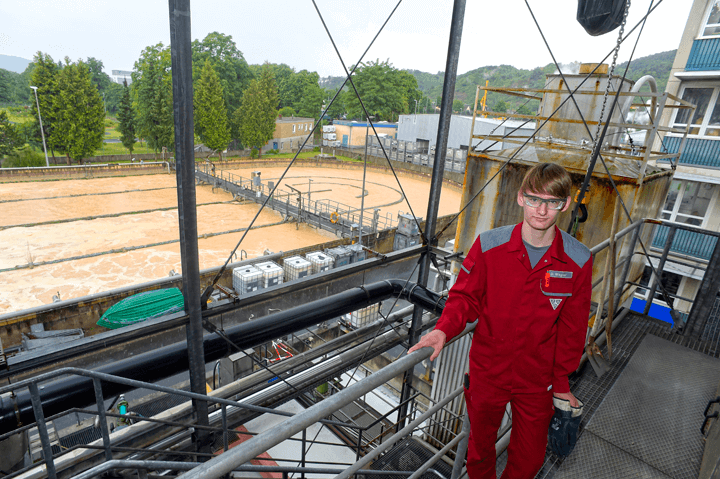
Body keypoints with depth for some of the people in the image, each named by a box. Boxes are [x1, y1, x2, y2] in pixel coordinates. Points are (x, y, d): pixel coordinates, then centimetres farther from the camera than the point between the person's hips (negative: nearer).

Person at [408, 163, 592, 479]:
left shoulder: (578, 261, -13)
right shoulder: (488, 245, -16)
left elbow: (572, 329, -2)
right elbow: (465, 295, -7)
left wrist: (561, 382, 7)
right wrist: (444, 329, -26)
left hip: (537, 381, 1)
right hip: (487, 372, 0)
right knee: (480, 445, 24)